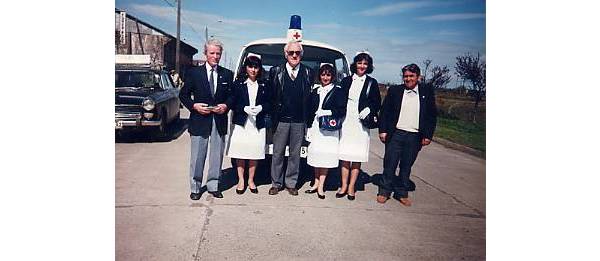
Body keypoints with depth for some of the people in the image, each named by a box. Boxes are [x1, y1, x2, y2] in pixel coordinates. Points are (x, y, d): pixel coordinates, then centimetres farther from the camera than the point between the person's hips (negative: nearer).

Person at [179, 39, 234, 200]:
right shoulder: (194, 72, 2)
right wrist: (194, 105, -12)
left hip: (219, 121, 2)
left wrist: (226, 105, -8)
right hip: (199, 120, -2)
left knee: (216, 156, 10)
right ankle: (195, 188, 18)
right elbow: (183, 94, 4)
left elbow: (232, 95, 11)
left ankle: (213, 186, 24)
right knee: (197, 157, 4)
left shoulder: (227, 74, 8)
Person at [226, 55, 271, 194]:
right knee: (240, 152, 2)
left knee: (254, 153, 6)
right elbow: (232, 103, -1)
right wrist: (245, 108, -16)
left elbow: (268, 104, 8)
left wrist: (260, 108, -12)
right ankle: (241, 180, 16)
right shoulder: (238, 84, 2)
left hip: (258, 124, 2)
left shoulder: (263, 85, 9)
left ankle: (251, 180, 20)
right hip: (241, 123, -1)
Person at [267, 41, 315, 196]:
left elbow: (311, 97, 5)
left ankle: (291, 183, 20)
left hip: (299, 121, 1)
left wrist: (308, 117, -1)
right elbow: (270, 95, 5)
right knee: (278, 153, 6)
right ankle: (276, 183, 18)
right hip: (281, 119, -1)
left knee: (295, 153, 8)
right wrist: (273, 115, 0)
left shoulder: (309, 73, 5)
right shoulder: (275, 72, 3)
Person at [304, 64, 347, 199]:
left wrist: (328, 112, -18)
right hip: (315, 127, 4)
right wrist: (309, 127, 8)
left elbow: (342, 110, -5)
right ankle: (316, 183, 19)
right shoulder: (315, 90, 14)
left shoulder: (338, 91, 1)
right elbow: (310, 110, 13)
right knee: (316, 155, 8)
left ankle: (320, 187, 2)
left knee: (325, 156, -4)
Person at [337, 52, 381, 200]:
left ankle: (351, 187, 12)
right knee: (345, 156, 4)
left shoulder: (372, 83, 7)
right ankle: (344, 186, 14)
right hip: (346, 122, 1)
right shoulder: (346, 81, 10)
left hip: (361, 124, -1)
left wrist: (369, 110, -11)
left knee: (357, 157, 2)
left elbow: (377, 103, 7)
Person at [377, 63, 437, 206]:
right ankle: (384, 191, 17)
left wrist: (428, 135, 1)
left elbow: (432, 115, 6)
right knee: (390, 164, 3)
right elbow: (384, 111, 5)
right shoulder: (394, 90, 4)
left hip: (415, 137, 1)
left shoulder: (427, 92, 5)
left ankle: (402, 193, 22)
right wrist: (383, 130, -2)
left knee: (406, 166, 10)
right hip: (395, 134, 0)